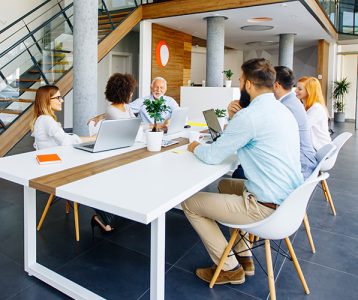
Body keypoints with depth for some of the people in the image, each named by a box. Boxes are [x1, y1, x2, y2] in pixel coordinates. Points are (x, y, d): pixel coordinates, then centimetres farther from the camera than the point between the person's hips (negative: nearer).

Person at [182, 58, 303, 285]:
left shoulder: (250, 115, -21)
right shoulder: (283, 110, 9)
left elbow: (212, 156, -14)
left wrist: (195, 147, 6)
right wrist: (235, 120, 3)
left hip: (267, 207, -10)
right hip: (290, 199, 10)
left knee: (189, 203, 2)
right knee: (225, 185, 30)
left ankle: (230, 269, 15)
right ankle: (244, 257, 30)